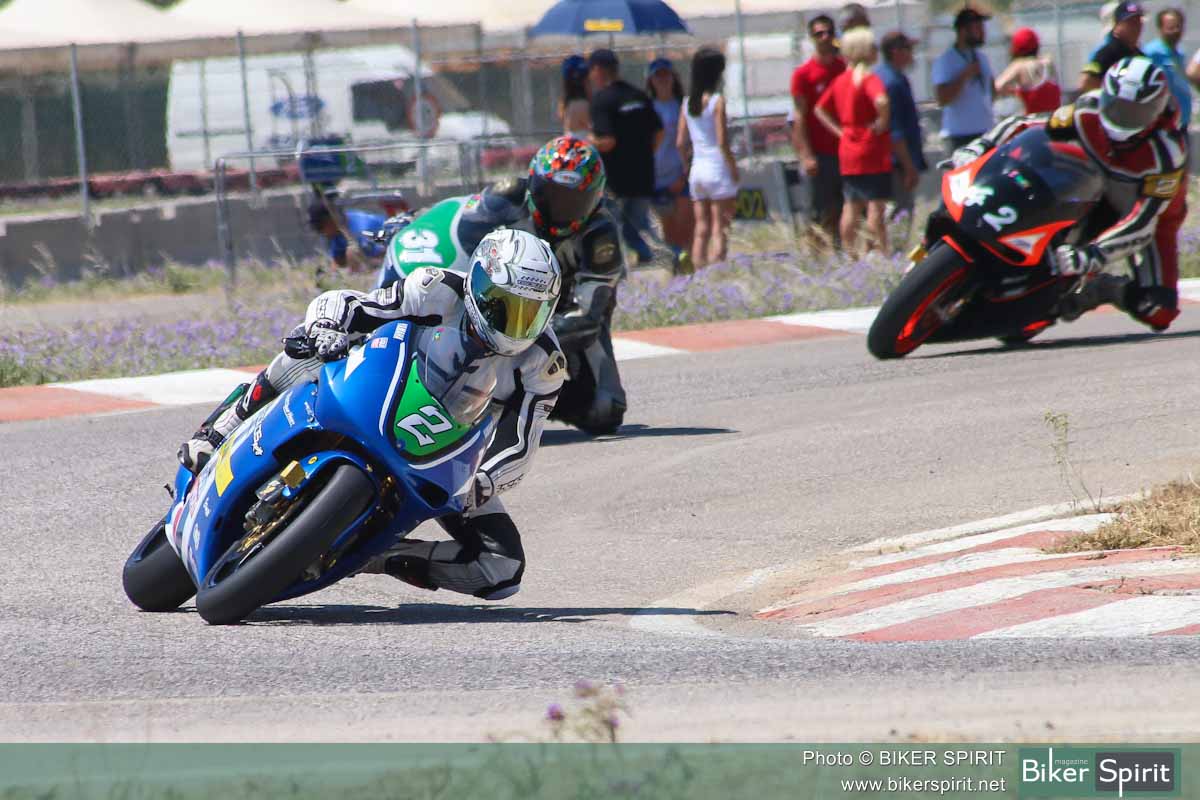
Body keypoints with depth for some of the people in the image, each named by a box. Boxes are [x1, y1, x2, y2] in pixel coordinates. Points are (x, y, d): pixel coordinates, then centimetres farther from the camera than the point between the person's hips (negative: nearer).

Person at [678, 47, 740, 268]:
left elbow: (681, 142, 7)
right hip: (718, 169, -6)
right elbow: (722, 141, -15)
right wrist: (734, 168, -6)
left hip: (697, 169, 6)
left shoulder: (688, 102, 6)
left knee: (701, 230, 8)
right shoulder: (717, 100, -11)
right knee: (720, 230, -2)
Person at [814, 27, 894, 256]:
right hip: (873, 153, -7)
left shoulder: (840, 80, 9)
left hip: (847, 152, 7)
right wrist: (882, 123, -18)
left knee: (851, 207, 12)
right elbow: (881, 102, -34)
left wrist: (840, 131, 10)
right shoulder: (870, 80, -15)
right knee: (876, 206, -4)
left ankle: (848, 254, 14)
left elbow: (820, 109, 15)